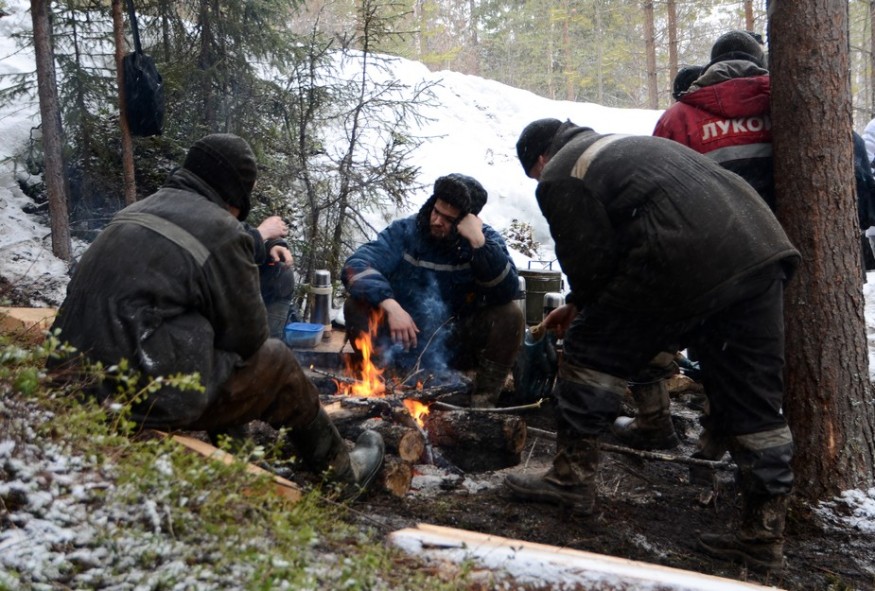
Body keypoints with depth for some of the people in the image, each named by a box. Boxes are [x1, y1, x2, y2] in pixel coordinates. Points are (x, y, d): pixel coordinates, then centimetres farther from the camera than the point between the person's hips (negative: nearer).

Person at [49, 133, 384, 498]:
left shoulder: (138, 211, 16)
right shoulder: (220, 230, -9)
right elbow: (248, 334, -4)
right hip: (152, 401, -8)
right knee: (275, 362, 10)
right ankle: (342, 472, 27)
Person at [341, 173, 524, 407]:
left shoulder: (486, 238, -6)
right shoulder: (405, 231, -6)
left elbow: (506, 292, -23)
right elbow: (356, 266, -20)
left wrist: (479, 242, -32)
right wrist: (390, 305, -35)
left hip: (458, 349, 0)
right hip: (403, 341, 0)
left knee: (510, 315, -23)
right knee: (355, 306, -20)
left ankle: (483, 402, -11)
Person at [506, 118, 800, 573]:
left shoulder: (558, 180, 7)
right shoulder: (625, 145, 35)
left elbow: (591, 259, 3)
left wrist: (582, 306, 24)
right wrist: (580, 306, 41)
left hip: (689, 259, -9)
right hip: (764, 246, 9)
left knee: (594, 348, 9)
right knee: (754, 398, 12)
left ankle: (571, 477, 16)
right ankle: (763, 535, 17)